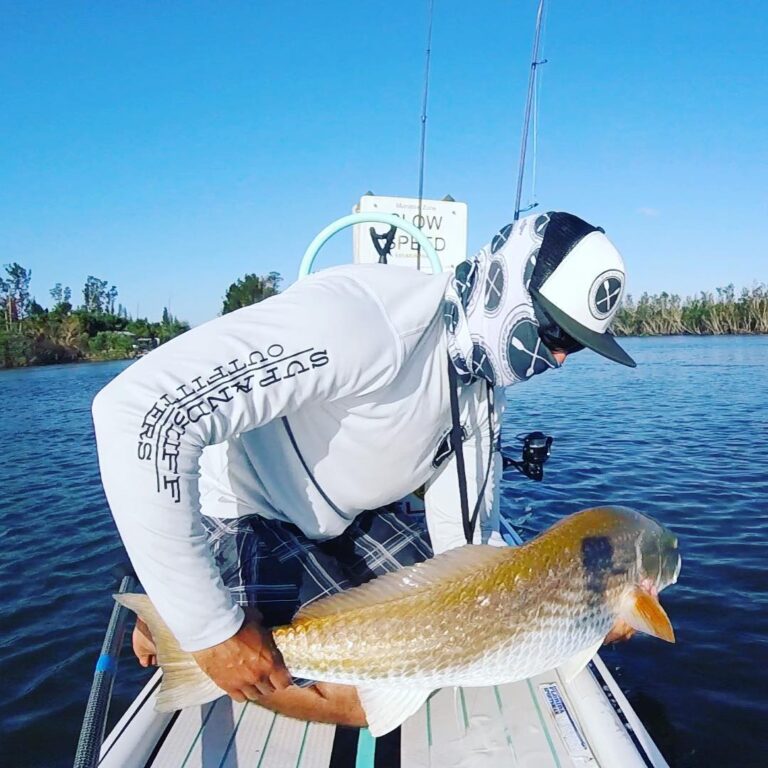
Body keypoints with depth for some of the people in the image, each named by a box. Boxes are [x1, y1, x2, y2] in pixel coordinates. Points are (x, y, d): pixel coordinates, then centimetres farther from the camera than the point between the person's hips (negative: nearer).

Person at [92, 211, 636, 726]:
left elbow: (465, 540, -2)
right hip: (241, 512, -7)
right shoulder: (368, 320, -35)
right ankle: (174, 625, 6)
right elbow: (139, 411, -41)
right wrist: (212, 626, -35)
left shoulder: (484, 387, -6)